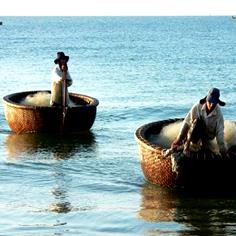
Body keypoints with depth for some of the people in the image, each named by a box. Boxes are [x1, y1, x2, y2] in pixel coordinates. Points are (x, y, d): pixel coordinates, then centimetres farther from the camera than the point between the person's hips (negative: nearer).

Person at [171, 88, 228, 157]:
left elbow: (219, 134, -19)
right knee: (197, 120, -31)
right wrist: (179, 138, -15)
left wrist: (223, 151, -20)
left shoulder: (219, 114, -20)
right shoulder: (197, 106, -22)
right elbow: (186, 122, -17)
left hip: (206, 138, 1)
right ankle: (187, 147, -21)